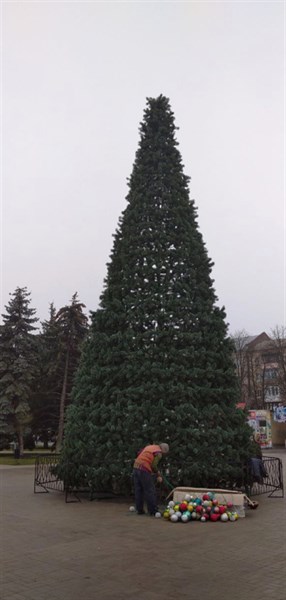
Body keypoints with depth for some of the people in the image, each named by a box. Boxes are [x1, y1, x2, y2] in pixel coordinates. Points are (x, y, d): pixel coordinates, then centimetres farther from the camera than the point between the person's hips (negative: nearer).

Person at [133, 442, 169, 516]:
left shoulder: (149, 447, 19)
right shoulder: (159, 453, -4)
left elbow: (139, 453, 16)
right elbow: (153, 466, -10)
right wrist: (158, 475, 5)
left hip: (136, 467, 8)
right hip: (144, 470, -8)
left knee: (138, 490, 12)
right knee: (150, 491, 1)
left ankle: (139, 510, 16)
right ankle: (153, 510, 4)